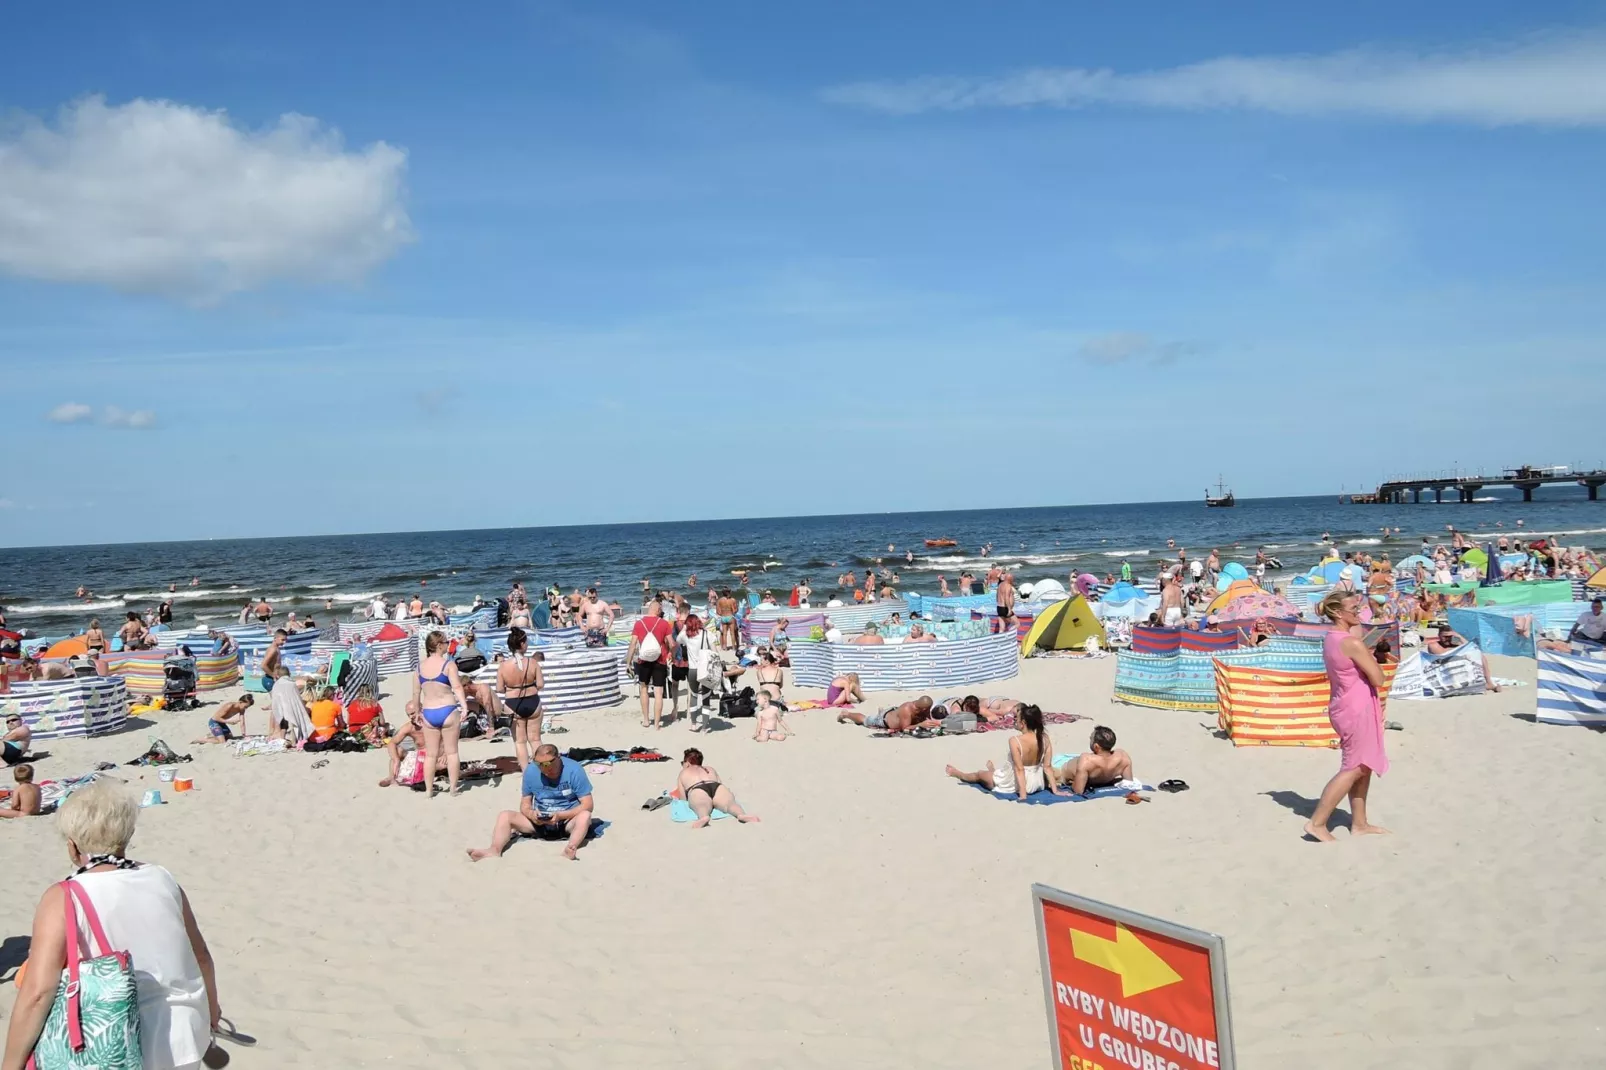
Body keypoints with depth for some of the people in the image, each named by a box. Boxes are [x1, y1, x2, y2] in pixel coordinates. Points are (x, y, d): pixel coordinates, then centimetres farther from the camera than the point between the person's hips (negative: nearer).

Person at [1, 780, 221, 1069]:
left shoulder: (64, 899, -13)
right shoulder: (163, 880, 1)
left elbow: (38, 992, -21)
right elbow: (201, 955, 12)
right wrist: (211, 1007, 29)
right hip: (186, 1039, 4)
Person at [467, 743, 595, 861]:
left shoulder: (574, 770, -15)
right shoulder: (531, 771, -6)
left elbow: (588, 805, -16)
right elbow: (525, 804, 2)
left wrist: (560, 816, -28)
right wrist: (531, 814, -23)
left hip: (568, 821, -4)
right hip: (541, 822, 4)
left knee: (585, 816, -36)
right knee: (505, 816, -15)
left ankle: (570, 849, -60)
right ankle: (494, 851, -40)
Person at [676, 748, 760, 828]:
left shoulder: (683, 773, 34)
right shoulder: (710, 769, 41)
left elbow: (683, 797, 28)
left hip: (697, 790, -2)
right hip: (718, 787, 2)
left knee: (702, 806, -33)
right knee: (729, 803, -27)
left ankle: (704, 816, -69)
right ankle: (742, 814, -60)